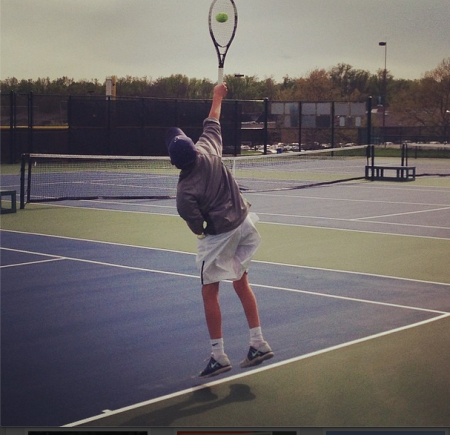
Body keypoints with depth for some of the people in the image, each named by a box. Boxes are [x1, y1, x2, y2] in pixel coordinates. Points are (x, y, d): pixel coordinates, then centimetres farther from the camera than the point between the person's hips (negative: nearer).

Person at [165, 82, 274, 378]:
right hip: (243, 222, 7)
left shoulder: (185, 191, -24)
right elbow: (212, 123, 8)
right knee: (241, 283, 18)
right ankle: (259, 343, 20)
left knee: (210, 293, 6)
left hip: (219, 235, -7)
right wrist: (218, 97, 23)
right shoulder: (208, 149, -12)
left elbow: (197, 228, -14)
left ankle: (219, 356, 10)